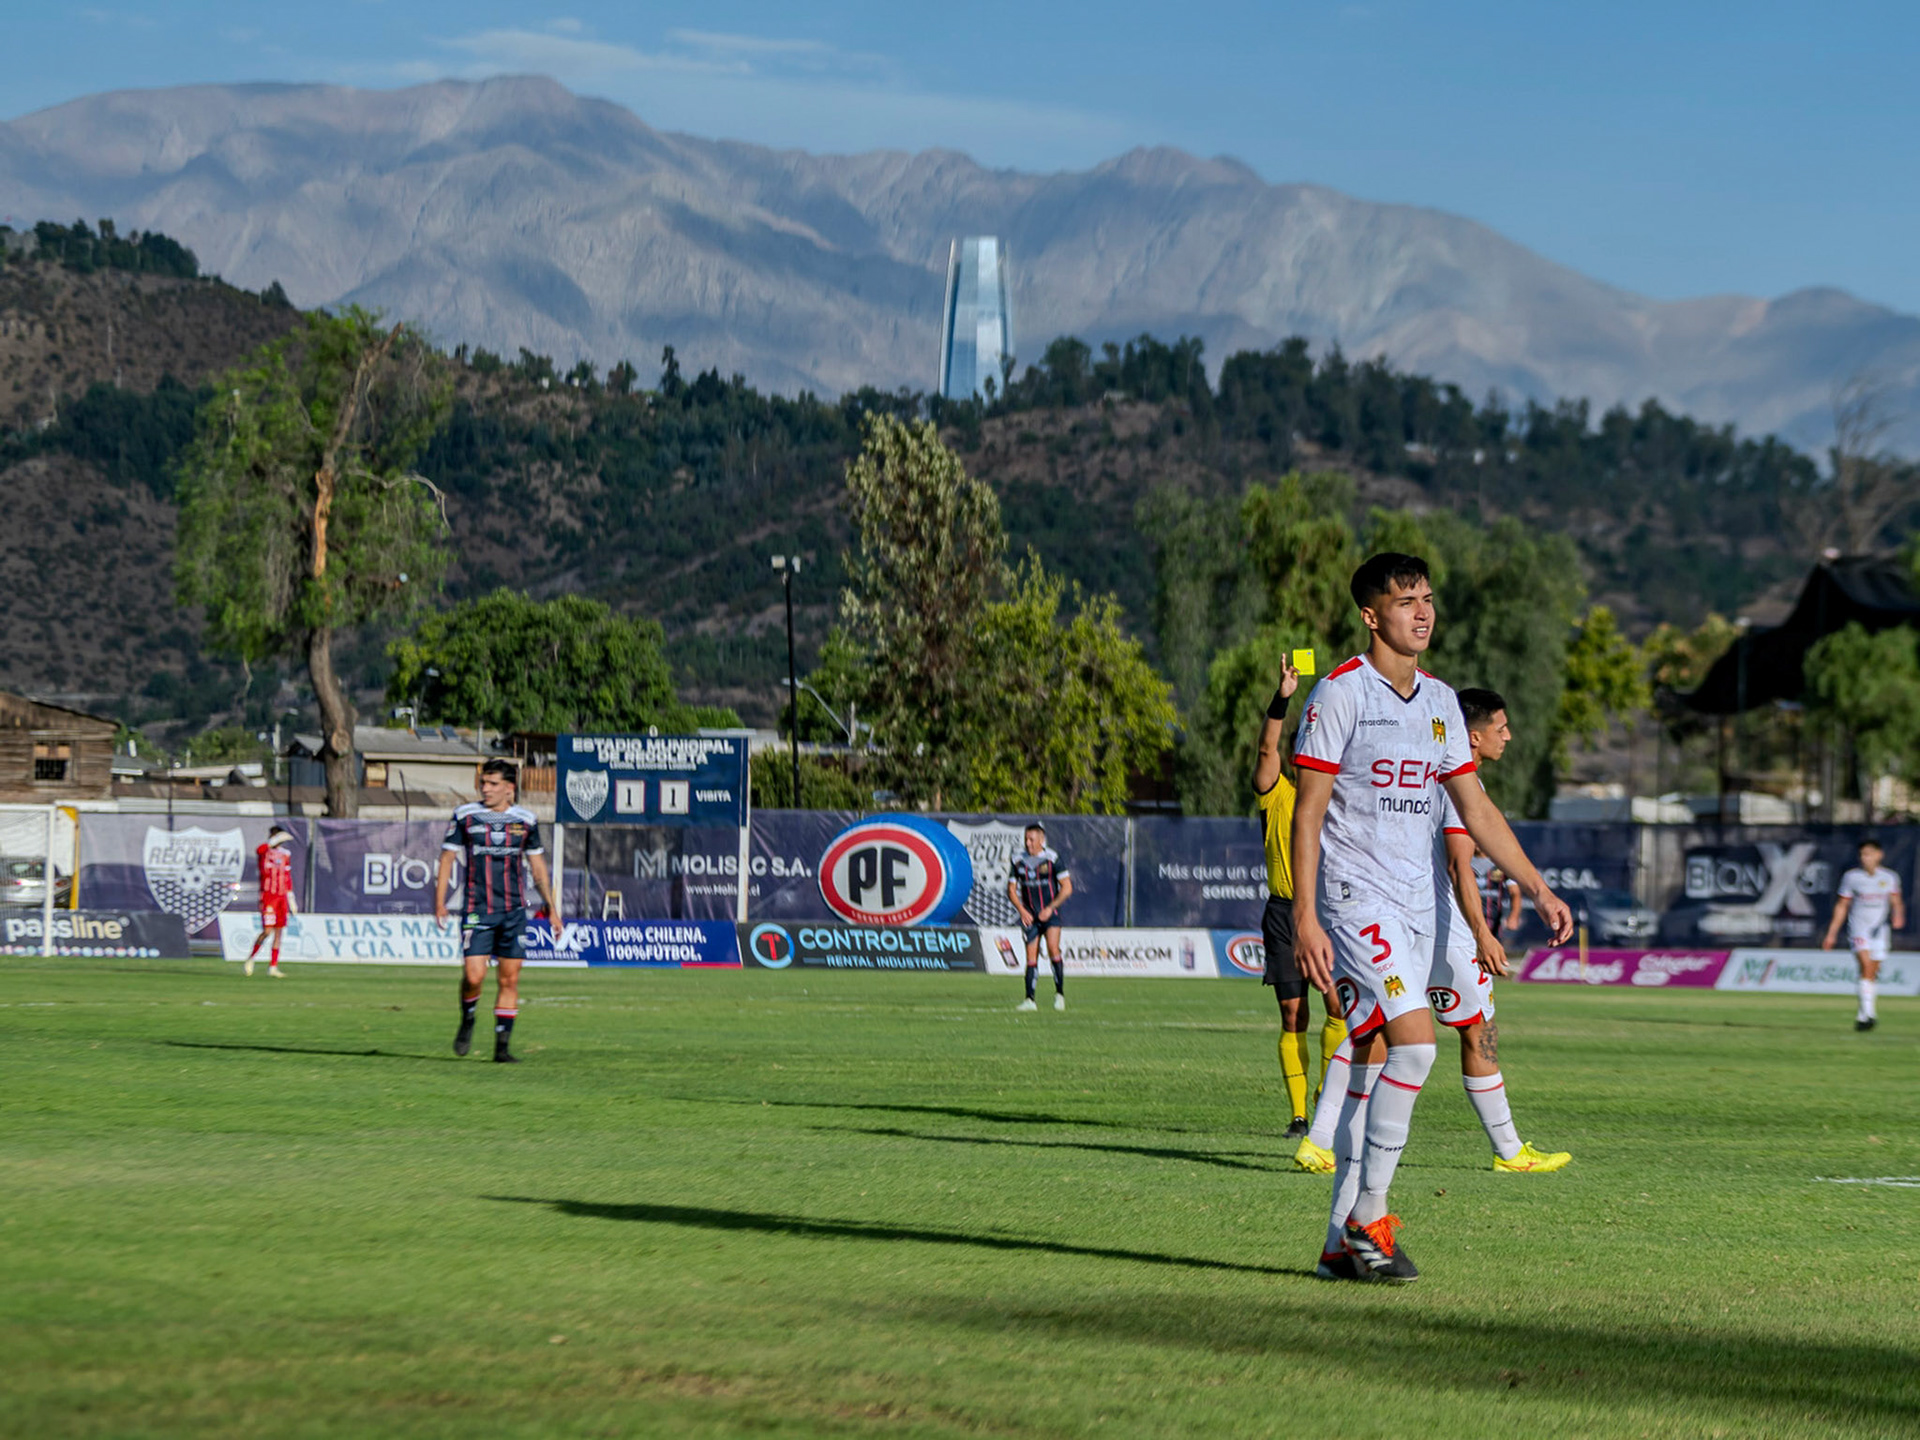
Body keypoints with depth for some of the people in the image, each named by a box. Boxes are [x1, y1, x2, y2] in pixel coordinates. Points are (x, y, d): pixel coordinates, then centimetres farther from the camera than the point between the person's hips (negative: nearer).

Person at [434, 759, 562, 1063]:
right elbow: (447, 857, 4)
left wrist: (551, 908, 12)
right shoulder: (465, 816, 1)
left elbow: (537, 865, 14)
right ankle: (467, 1021, 17)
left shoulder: (525, 820, 6)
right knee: (474, 975, -13)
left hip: (514, 911, 2)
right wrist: (440, 901, -5)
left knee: (509, 979, 1)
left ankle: (502, 1046, 8)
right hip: (477, 910, -2)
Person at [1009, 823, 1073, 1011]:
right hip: (1030, 916, 3)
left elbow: (1067, 888, -4)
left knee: (1053, 948, -20)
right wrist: (1022, 910, -4)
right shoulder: (1018, 861, 5)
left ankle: (1060, 994, -8)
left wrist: (1050, 908, -12)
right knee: (1031, 956, -1)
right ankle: (1030, 1000, 3)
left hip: (1050, 913, -3)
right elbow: (1011, 890, 11)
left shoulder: (1052, 859, -5)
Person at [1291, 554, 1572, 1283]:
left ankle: (1344, 1242, 8)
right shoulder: (1341, 692, -9)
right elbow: (1307, 813, -10)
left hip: (1415, 906, 7)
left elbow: (1475, 809, 21)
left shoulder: (1440, 702, 13)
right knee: (1414, 1041, -19)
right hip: (1355, 898, -7)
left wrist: (1538, 888, 17)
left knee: (1375, 1062, 6)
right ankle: (1369, 1216, -10)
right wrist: (1304, 916, -17)